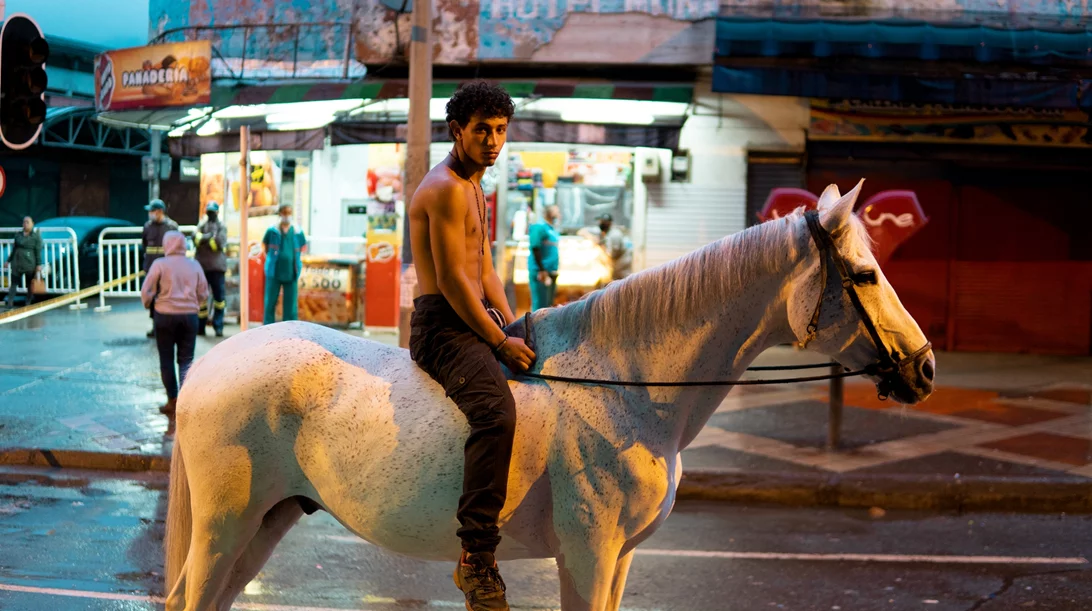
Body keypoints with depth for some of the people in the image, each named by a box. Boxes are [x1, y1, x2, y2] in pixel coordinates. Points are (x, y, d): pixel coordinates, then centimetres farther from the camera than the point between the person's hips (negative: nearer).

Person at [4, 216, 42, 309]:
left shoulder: (36, 236, -2)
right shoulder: (18, 235, 10)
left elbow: (38, 251, -6)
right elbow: (14, 249, 16)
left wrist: (39, 264, -11)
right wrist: (8, 260, 14)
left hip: (30, 264, -3)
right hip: (17, 263, 3)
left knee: (30, 285, 5)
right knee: (13, 283, -2)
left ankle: (28, 304, 13)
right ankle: (10, 304, -4)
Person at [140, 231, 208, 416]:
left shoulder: (160, 264, -7)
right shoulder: (194, 265, 2)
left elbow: (146, 292, -7)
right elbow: (203, 294, 6)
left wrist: (148, 304, 13)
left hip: (165, 316, -2)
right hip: (189, 316, 2)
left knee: (166, 359, 10)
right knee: (186, 359, 6)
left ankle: (173, 400, 14)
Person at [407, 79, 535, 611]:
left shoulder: (475, 190, 21)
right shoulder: (446, 189, -13)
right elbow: (452, 280, -18)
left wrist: (514, 328, 8)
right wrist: (501, 341, -15)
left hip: (474, 322, 11)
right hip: (443, 325, -11)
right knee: (495, 413, -33)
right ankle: (476, 558, -32)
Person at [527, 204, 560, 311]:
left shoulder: (553, 229, 16)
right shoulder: (539, 227, -11)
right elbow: (535, 248, -17)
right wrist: (541, 270, -20)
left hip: (551, 272, 9)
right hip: (541, 271, -9)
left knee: (549, 304, 13)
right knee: (540, 304, -10)